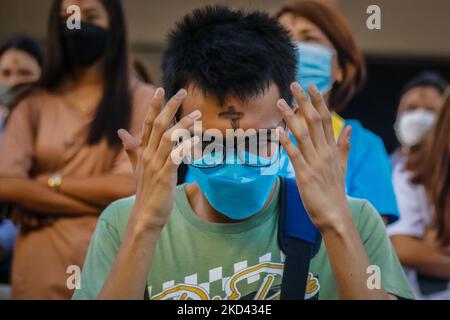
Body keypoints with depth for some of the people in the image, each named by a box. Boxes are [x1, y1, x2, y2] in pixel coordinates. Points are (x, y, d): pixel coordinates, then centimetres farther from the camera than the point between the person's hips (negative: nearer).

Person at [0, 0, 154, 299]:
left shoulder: (141, 100, 0)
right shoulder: (35, 104, 5)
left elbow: (126, 187, -9)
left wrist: (51, 182, -2)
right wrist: (101, 200, -11)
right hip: (41, 268, 2)